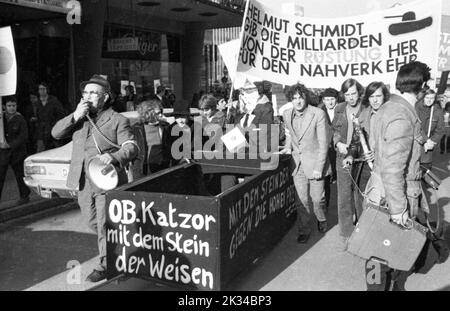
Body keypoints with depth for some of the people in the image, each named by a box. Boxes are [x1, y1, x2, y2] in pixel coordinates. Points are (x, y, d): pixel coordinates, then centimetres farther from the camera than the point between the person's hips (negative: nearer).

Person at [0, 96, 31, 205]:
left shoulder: (20, 119, -5)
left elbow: (24, 136, -11)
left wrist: (10, 145, -18)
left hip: (17, 152, -3)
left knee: (20, 175, 8)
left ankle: (25, 195, 23)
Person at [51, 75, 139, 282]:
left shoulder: (118, 120, -5)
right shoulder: (79, 118, 12)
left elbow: (132, 147, -15)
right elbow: (56, 133, 3)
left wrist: (114, 157, -35)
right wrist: (75, 117, -12)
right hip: (83, 182, 6)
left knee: (105, 226, 0)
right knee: (91, 221, 18)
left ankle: (104, 265, 15)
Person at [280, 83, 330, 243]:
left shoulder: (318, 114, -14)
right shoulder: (287, 114, 1)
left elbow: (323, 143, -13)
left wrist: (318, 168, -15)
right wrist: (288, 146, 4)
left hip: (314, 163, -3)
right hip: (297, 163, 3)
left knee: (317, 199, 4)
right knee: (302, 199, 5)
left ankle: (321, 220, 35)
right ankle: (304, 230, 22)